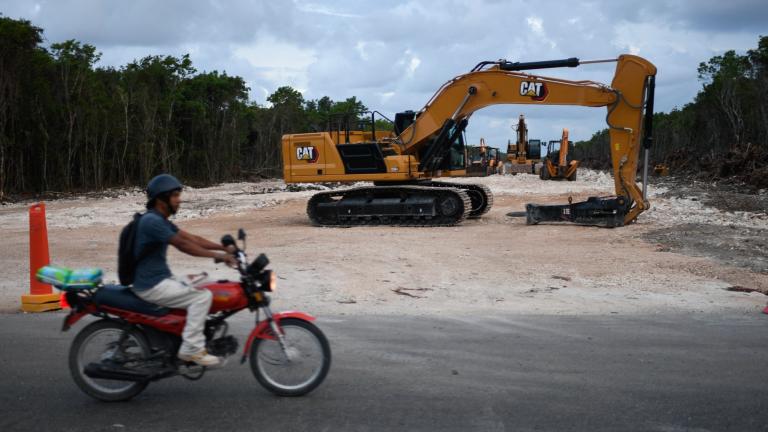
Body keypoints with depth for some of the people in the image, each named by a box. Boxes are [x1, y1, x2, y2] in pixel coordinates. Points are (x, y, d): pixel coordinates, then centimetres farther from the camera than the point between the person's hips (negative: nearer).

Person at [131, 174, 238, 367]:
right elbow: (182, 244, -25)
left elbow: (192, 238, 12)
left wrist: (224, 248, 3)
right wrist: (218, 256, -26)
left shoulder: (161, 220, 14)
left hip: (162, 278, 10)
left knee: (201, 289, 14)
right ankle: (191, 348, -15)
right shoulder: (152, 221, -18)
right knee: (202, 296, -19)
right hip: (151, 286, -10)